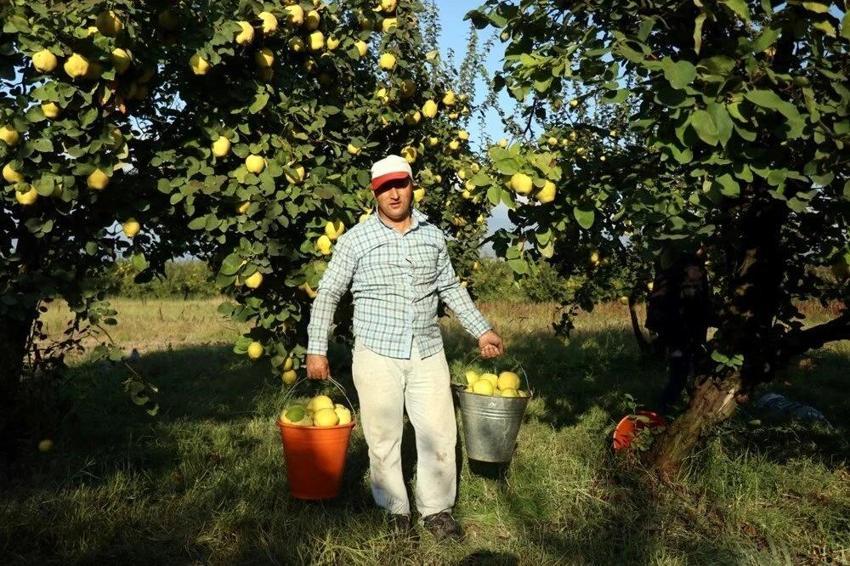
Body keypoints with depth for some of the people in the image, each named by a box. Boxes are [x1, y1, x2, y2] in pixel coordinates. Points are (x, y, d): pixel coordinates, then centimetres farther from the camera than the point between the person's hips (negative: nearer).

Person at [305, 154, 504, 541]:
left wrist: (481, 330, 15)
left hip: (428, 353, 3)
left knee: (439, 434, 6)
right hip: (377, 354, -3)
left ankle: (437, 509, 23)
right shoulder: (355, 239, -3)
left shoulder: (433, 235, 8)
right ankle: (396, 511, 24)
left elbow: (450, 288, 18)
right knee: (384, 439, 6)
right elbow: (328, 294, 1)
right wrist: (316, 349, -4)